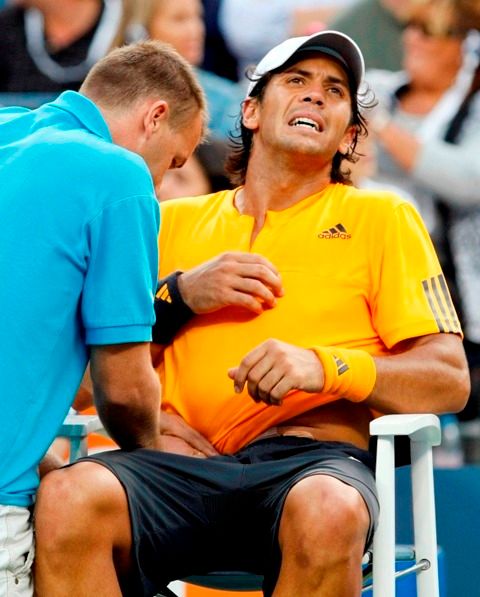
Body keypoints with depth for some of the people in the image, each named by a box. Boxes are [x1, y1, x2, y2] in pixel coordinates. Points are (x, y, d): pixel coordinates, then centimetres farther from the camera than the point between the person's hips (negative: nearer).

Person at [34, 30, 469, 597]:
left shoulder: (381, 216, 18)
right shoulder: (175, 221, 25)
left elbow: (450, 379, 7)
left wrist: (323, 366, -9)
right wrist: (179, 296, 2)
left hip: (315, 460, -1)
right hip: (179, 463, 1)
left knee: (326, 511, -40)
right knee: (66, 497, -33)